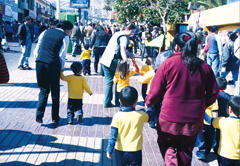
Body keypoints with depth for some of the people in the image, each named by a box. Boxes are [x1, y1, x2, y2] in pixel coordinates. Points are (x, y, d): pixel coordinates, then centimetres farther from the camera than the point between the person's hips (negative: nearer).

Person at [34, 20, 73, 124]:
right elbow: (62, 55, -5)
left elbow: (37, 49, 12)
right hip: (53, 65, -4)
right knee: (55, 92, 12)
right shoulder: (65, 37, 2)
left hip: (39, 62, 4)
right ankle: (55, 118, 20)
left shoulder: (45, 32, 16)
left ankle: (39, 115, 4)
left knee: (43, 90, 16)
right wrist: (61, 68, 7)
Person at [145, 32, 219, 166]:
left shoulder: (168, 63, -12)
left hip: (170, 119, -3)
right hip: (194, 120, 3)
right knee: (186, 152, 22)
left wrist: (148, 103, 12)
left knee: (166, 144, 21)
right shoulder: (205, 67, -3)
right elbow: (213, 93, 5)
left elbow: (155, 91, -7)